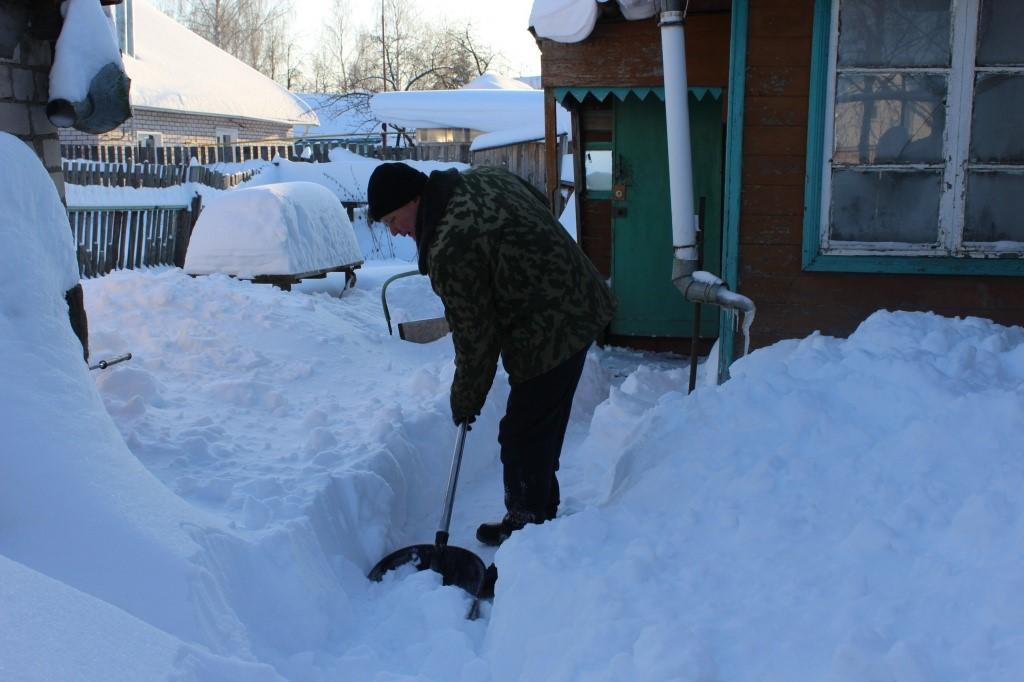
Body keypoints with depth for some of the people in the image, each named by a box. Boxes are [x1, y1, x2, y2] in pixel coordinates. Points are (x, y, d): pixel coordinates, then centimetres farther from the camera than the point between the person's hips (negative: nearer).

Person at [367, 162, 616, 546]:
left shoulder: (449, 250, -24)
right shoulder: (483, 177, 4)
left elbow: (475, 337, -18)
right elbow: (542, 202, 20)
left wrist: (465, 401, -2)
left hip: (549, 333, -11)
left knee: (523, 439, 0)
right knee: (543, 430, 21)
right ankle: (541, 513, 34)